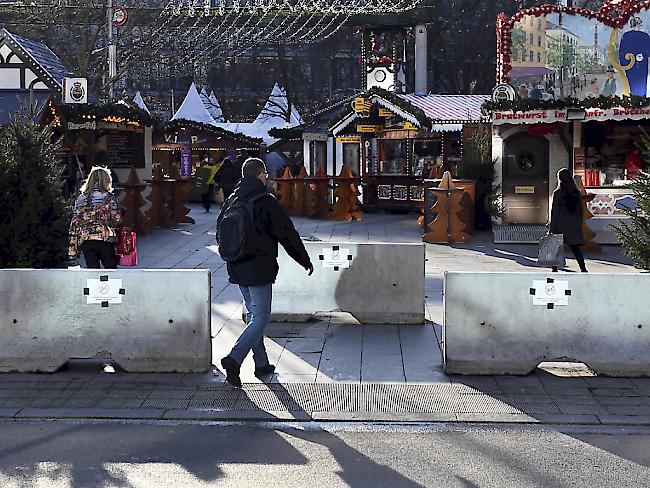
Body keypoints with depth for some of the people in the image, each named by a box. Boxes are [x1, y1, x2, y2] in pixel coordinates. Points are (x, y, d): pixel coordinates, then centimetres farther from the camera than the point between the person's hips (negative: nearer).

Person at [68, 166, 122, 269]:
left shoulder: (81, 199, 10)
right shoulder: (109, 197, 1)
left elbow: (75, 223, 6)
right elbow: (117, 220, -5)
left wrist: (73, 248, 8)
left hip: (85, 240, 3)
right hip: (106, 239, -3)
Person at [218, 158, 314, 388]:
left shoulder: (231, 202, 6)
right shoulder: (266, 202, -13)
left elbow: (220, 236, 14)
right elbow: (288, 235, -8)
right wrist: (305, 261, 3)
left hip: (237, 270, 7)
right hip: (260, 270, -7)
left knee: (252, 314, 17)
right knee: (260, 318, -4)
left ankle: (262, 363, 23)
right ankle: (234, 359, -18)